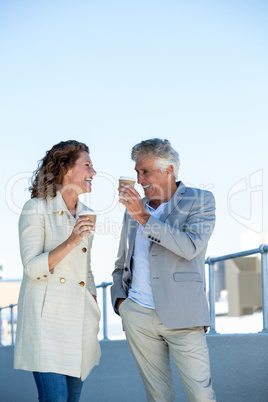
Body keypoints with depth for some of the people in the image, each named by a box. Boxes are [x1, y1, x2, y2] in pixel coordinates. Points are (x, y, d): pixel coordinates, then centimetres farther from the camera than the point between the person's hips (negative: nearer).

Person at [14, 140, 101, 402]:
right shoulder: (36, 209, -3)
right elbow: (32, 267, -12)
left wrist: (95, 309, 16)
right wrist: (70, 242, -22)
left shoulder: (85, 214, 16)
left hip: (80, 319, 6)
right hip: (47, 318, -6)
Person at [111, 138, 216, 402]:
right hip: (137, 315, 4)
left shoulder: (201, 201, 2)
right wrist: (119, 299, 8)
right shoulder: (134, 209, 17)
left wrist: (144, 217, -16)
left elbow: (190, 247, -15)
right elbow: (122, 264, 25)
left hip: (181, 316, -4)